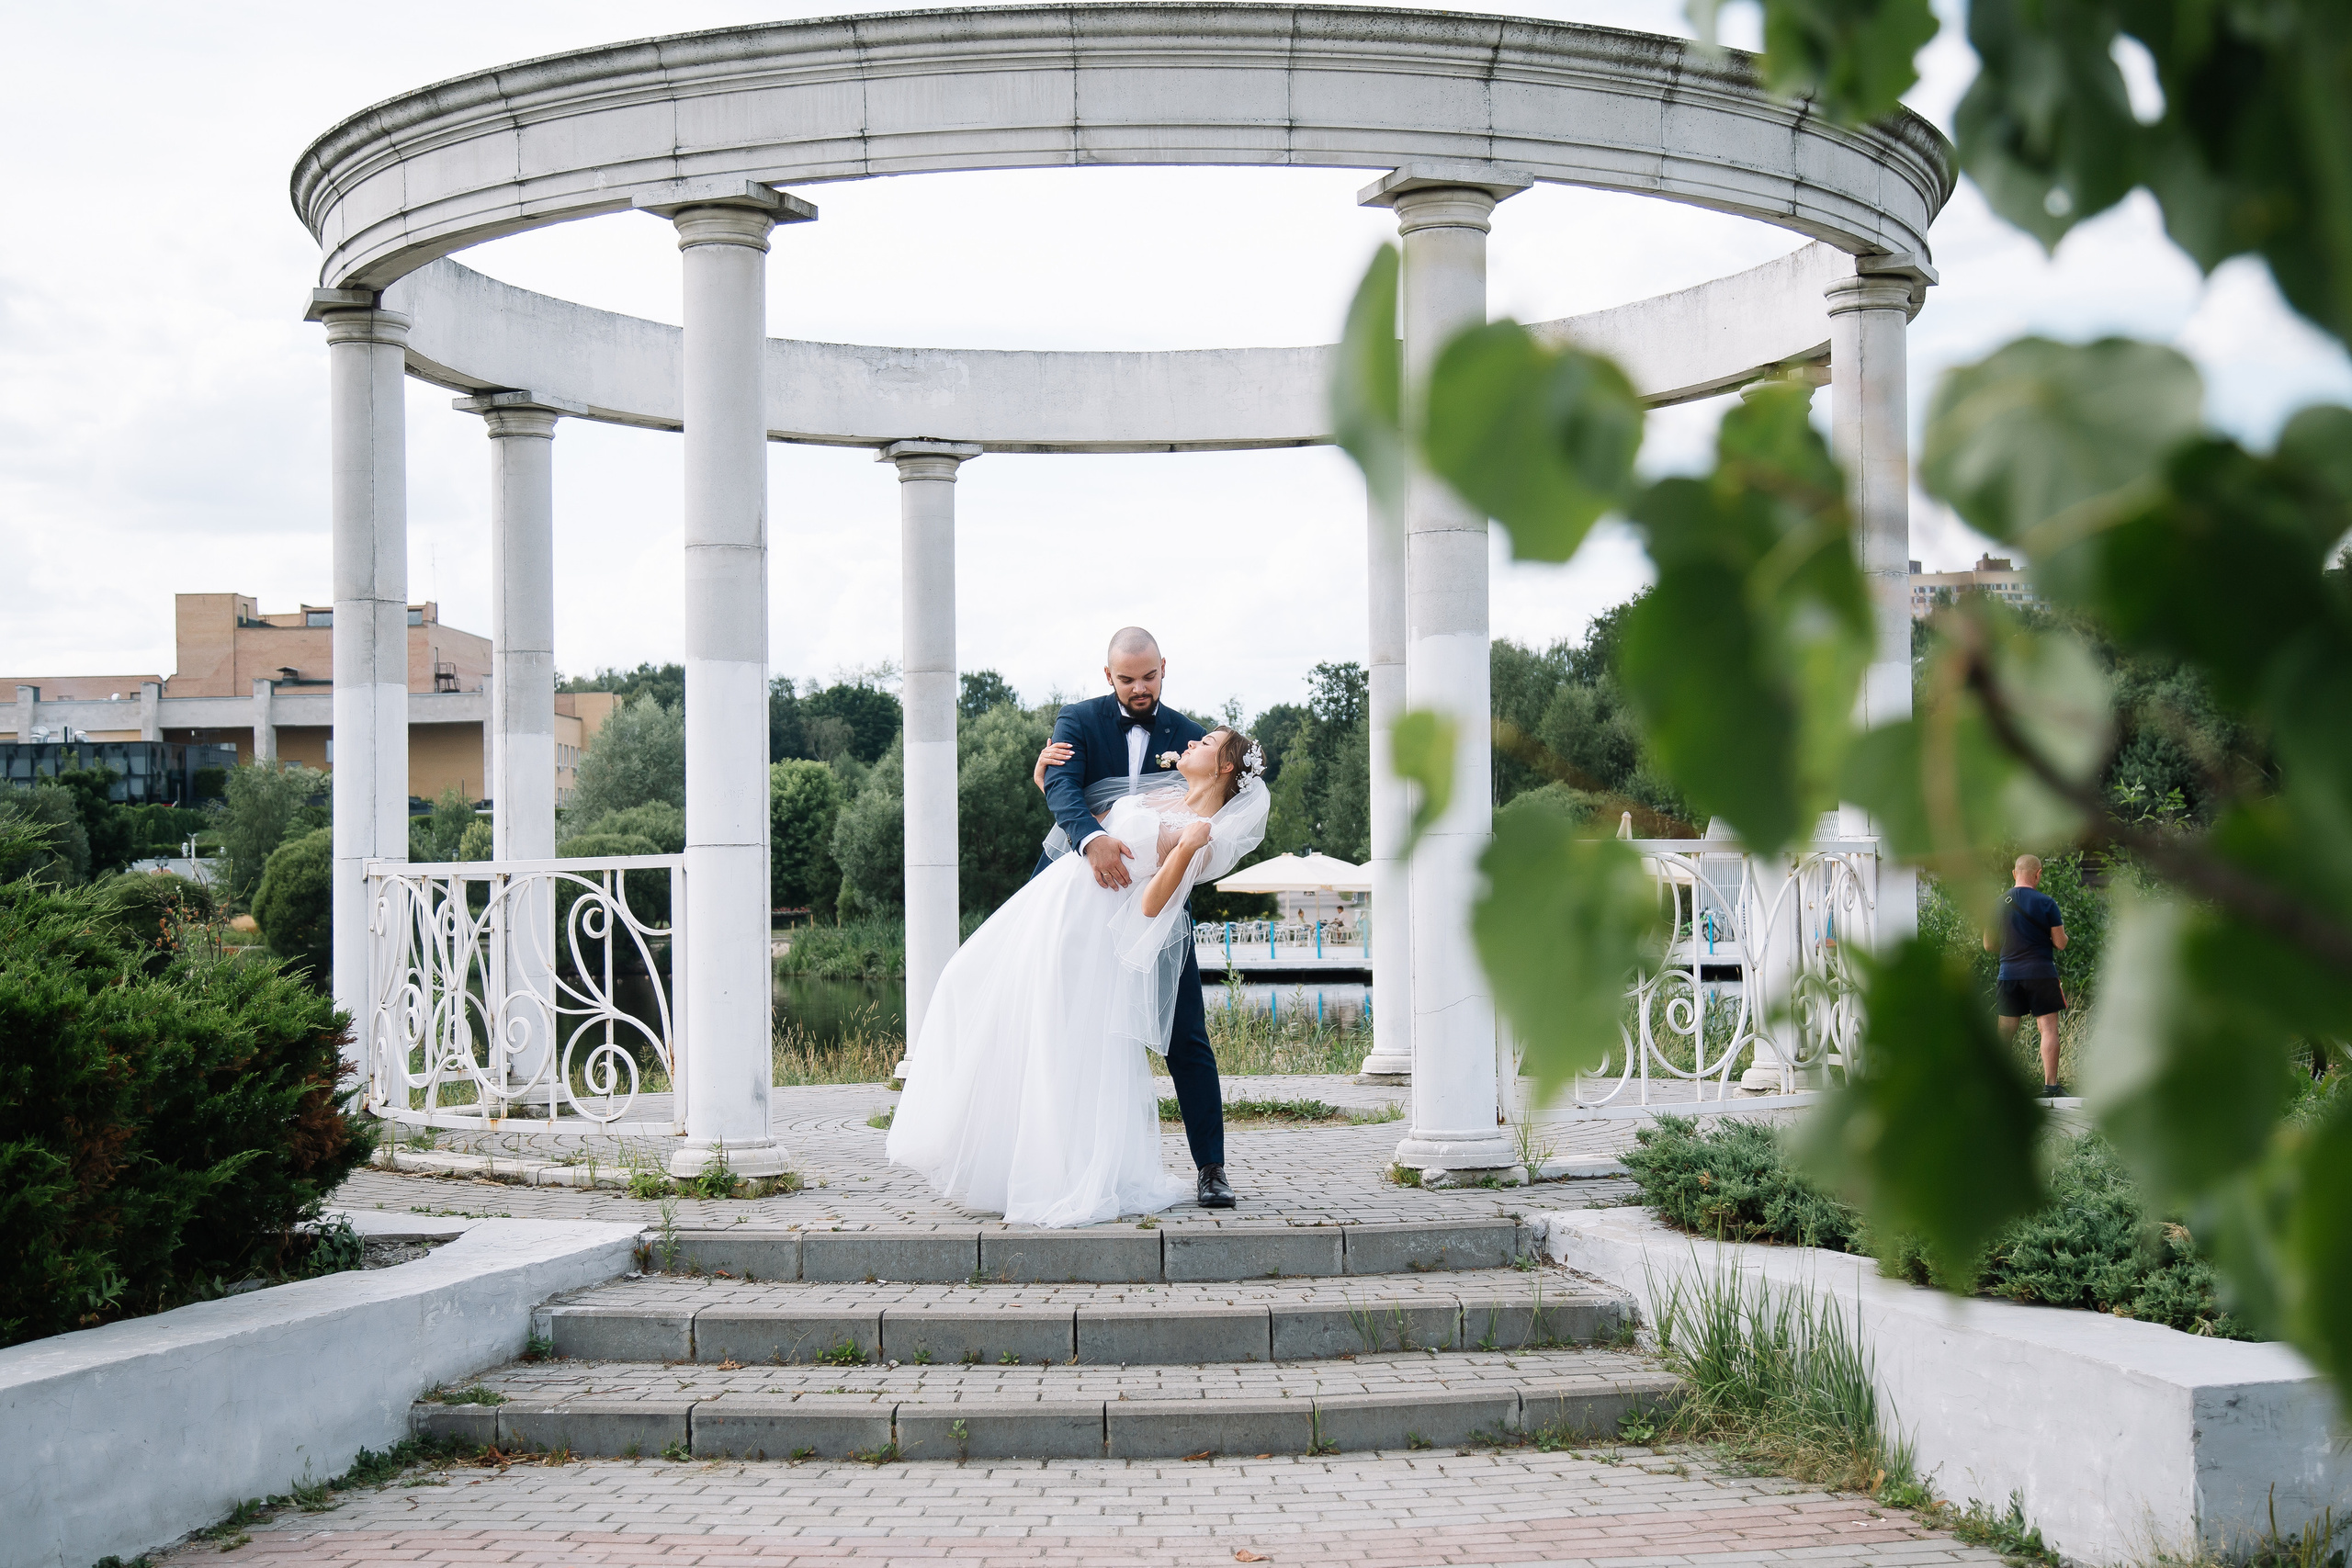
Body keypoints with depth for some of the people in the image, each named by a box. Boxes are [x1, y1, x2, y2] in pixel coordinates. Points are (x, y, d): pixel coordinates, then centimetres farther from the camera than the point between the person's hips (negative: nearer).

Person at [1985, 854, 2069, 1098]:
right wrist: (2061, 930, 17)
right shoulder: (2046, 903, -7)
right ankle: (2049, 1086, -5)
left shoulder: (1999, 903, 3)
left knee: (2006, 1030, 10)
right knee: (2049, 1028, 0)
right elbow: (2060, 943, -5)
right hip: (2041, 974, -4)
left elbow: (1988, 945, 8)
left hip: (2009, 974, 4)